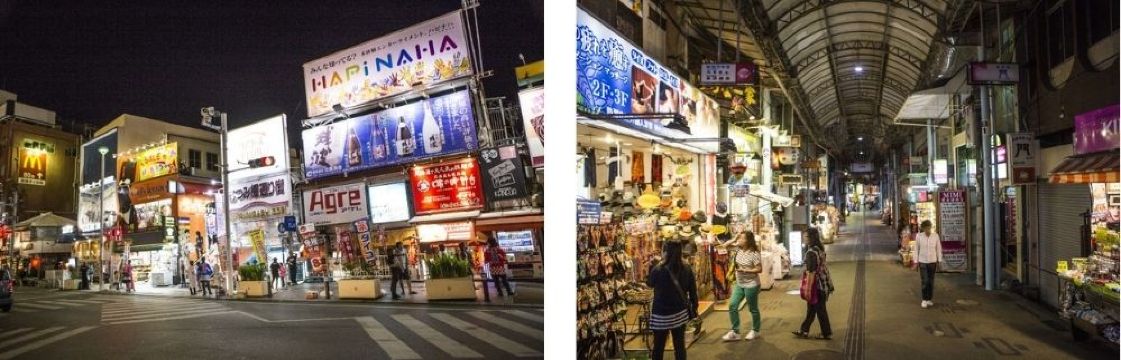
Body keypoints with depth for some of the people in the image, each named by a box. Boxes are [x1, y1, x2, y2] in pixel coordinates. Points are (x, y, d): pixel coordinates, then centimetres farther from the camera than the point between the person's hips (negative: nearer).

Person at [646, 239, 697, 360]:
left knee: (658, 347, 8)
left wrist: (652, 267, 8)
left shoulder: (658, 270, -18)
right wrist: (693, 309, 14)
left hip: (661, 315, -4)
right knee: (680, 346, 13)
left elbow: (649, 283, 2)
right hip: (680, 313, 4)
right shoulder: (686, 270, -5)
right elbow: (693, 292, 2)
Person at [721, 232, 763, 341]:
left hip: (751, 285, -7)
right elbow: (724, 246, 6)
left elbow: (759, 269, -19)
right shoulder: (738, 250, -1)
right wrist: (734, 240, -7)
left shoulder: (754, 254, -20)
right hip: (739, 284, 7)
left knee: (753, 309, 9)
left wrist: (745, 270, -24)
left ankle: (755, 331, 29)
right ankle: (735, 332, 9)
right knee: (732, 306, 1)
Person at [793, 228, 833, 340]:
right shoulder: (820, 249, 7)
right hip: (823, 283, 9)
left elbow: (811, 272, -23)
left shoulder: (811, 252, -22)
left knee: (820, 309, 4)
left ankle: (827, 333, 16)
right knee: (811, 308, 16)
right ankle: (804, 331, 24)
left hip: (816, 285, -9)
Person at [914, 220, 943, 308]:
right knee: (924, 281, -8)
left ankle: (929, 299, 20)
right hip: (922, 261, -2)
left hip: (932, 261, 2)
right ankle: (924, 300, 3)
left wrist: (939, 261, 0)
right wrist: (916, 262, -2)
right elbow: (916, 249, -2)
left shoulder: (935, 236, -6)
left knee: (931, 281, 8)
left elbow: (938, 248, 2)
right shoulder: (919, 236, -9)